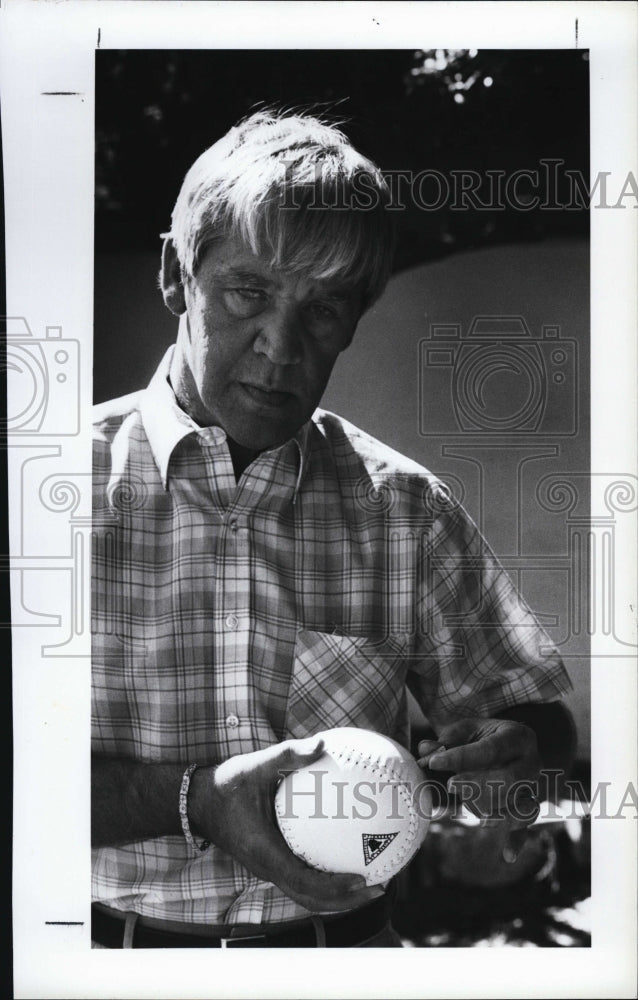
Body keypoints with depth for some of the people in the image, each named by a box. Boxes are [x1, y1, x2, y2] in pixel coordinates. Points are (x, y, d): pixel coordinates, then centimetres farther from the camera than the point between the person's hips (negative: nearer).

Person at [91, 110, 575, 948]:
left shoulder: (406, 508, 3)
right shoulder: (90, 475, -4)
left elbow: (526, 707, 10)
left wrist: (515, 749, -9)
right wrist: (193, 801, -19)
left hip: (343, 937, 2)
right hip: (123, 935, -1)